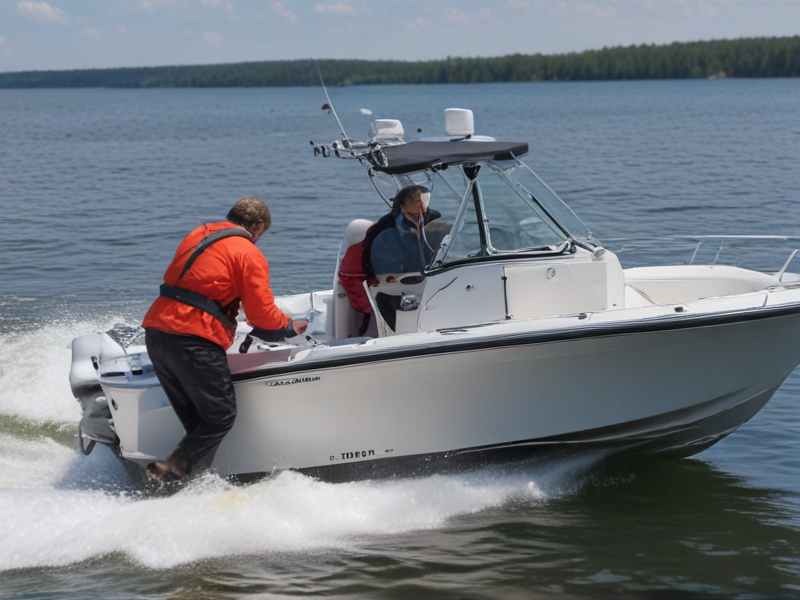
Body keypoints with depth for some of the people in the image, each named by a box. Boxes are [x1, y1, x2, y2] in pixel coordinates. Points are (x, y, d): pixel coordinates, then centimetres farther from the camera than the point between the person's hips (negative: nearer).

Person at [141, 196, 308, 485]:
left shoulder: (196, 235, 20)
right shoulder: (249, 255, -1)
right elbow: (262, 314, -3)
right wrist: (289, 326, 17)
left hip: (156, 330, 8)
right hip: (195, 341, -8)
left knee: (195, 418, 15)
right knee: (221, 416, 2)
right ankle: (170, 473, -9)